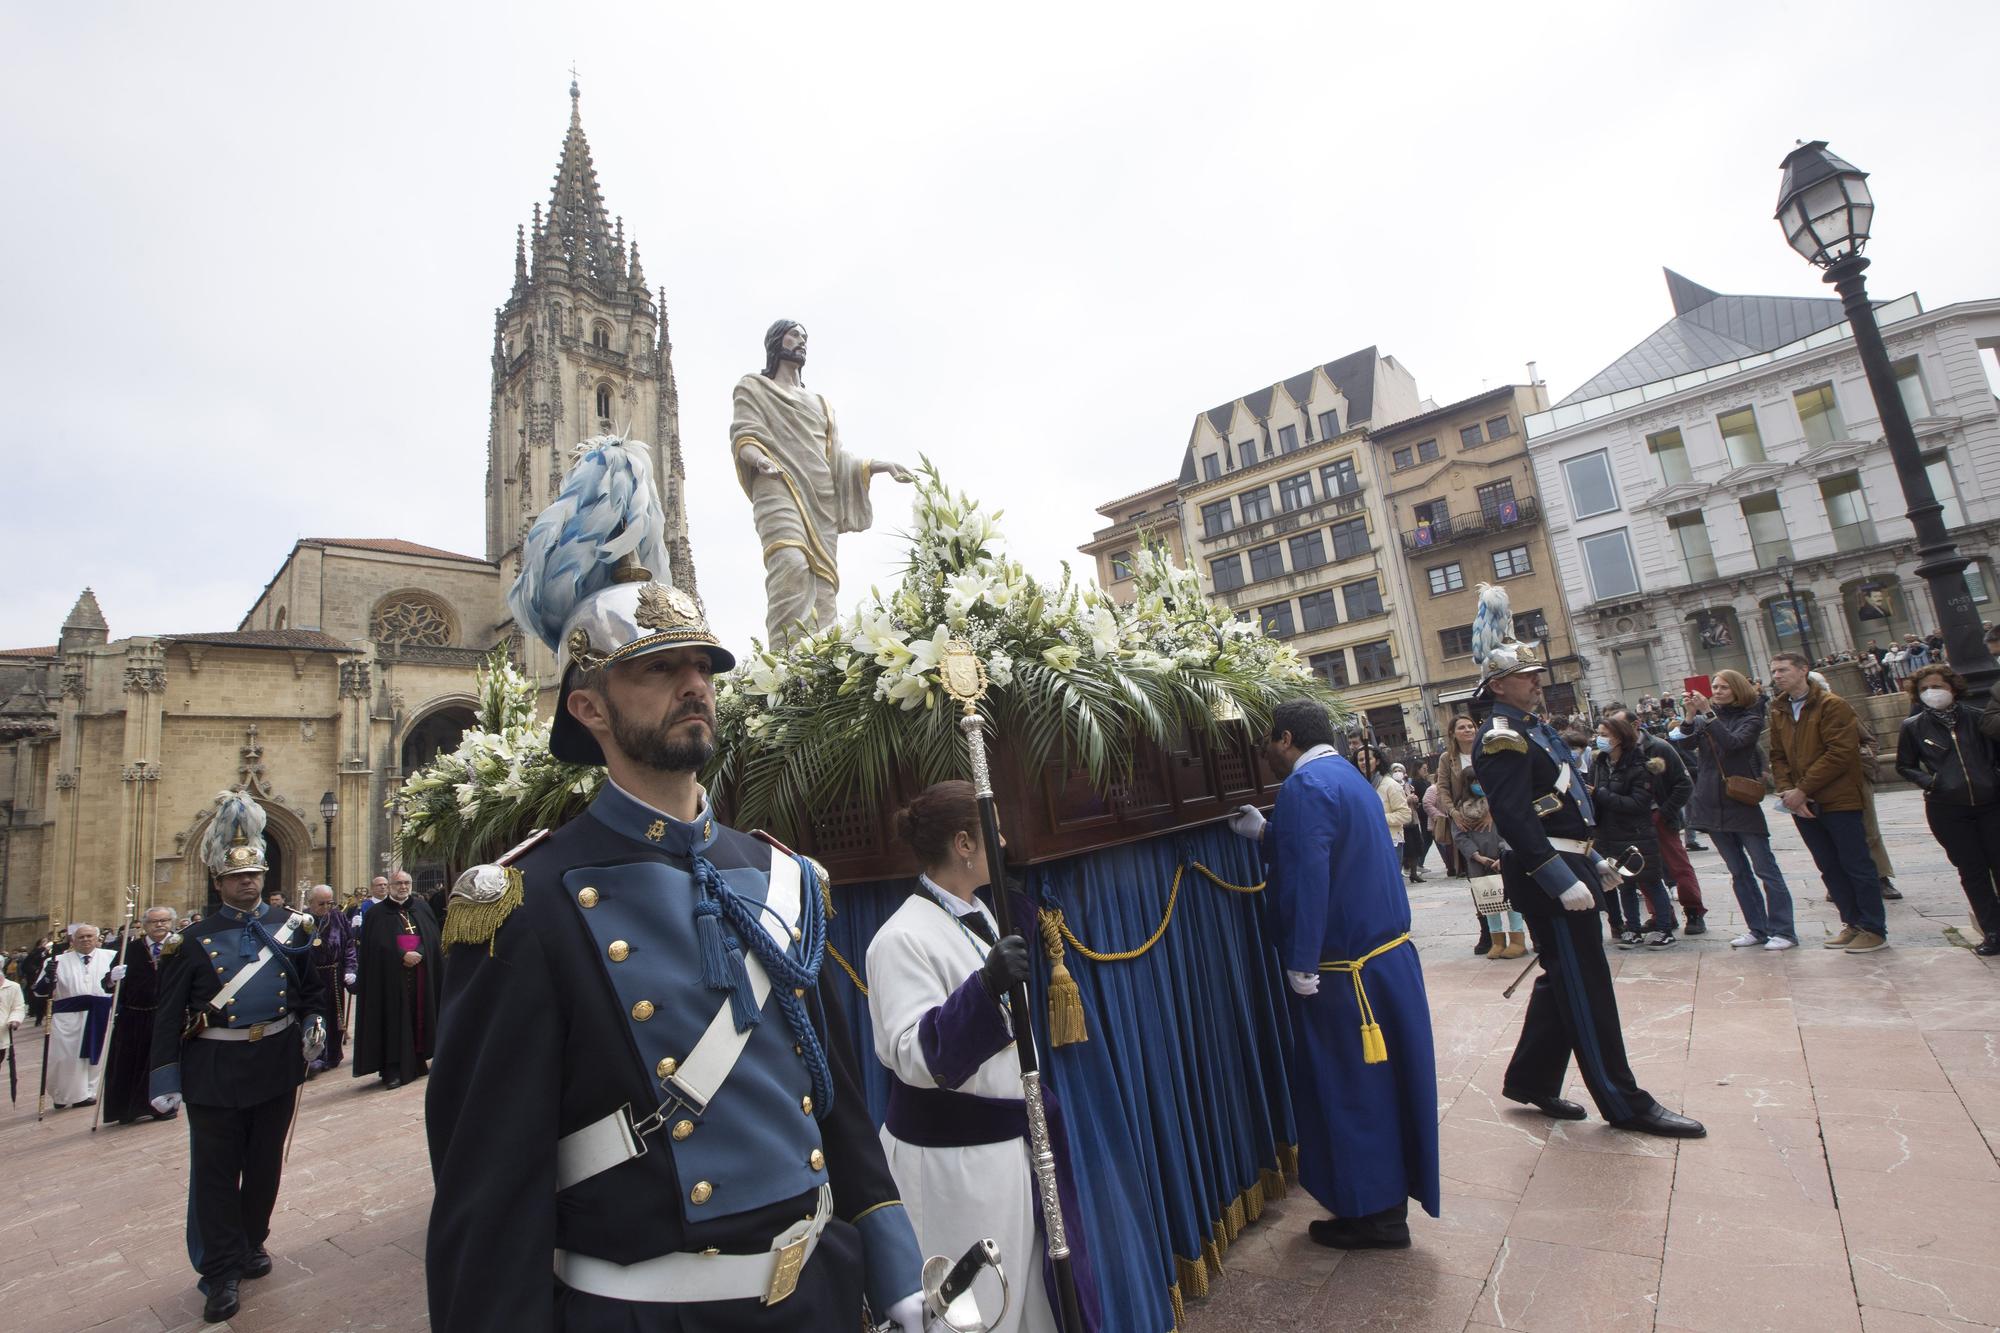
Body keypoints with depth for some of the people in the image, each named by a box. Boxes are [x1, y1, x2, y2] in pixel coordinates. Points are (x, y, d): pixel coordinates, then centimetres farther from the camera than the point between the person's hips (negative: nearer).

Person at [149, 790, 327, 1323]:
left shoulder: (290, 926, 3)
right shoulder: (197, 938, -3)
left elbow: (311, 986, 12)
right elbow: (169, 1013, -2)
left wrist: (313, 1022, -3)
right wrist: (165, 1080, -6)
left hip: (278, 1065, 2)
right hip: (216, 1070, -2)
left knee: (265, 1163, 16)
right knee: (215, 1171, 6)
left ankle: (251, 1243, 36)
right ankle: (221, 1271, 19)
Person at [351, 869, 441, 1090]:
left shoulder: (421, 907, 11)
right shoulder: (378, 914, 2)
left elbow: (432, 937, 4)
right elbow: (378, 946, -7)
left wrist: (418, 953, -12)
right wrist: (403, 956, -16)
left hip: (421, 974, 3)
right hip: (392, 977, -3)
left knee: (419, 1017, 5)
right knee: (395, 1022, -4)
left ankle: (417, 1061, 15)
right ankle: (393, 1069, -1)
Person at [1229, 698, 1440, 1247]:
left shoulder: (1305, 786, -20)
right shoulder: (1345, 775, 12)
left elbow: (1307, 878, -26)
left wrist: (1300, 964, -22)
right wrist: (1264, 834, 18)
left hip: (1346, 969, -10)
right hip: (1387, 954, 10)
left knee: (1348, 1087, 5)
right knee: (1376, 1081, 19)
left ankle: (1372, 1215, 20)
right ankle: (1387, 1199, 34)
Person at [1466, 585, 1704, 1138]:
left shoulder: (1534, 728, 16)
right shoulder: (1502, 740, -17)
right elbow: (1515, 820, -25)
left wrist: (1592, 859, 20)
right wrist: (1562, 880, -26)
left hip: (1568, 865, 10)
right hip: (1548, 878, -10)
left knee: (1563, 981, 16)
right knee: (1585, 987, 0)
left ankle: (1530, 1080, 27)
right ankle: (1625, 1103, 13)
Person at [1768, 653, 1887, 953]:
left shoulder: (1832, 705, -9)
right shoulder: (1779, 712, 10)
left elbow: (1840, 752, -17)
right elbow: (1778, 757, 9)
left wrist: (1802, 788, -18)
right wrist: (1787, 791, -7)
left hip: (1839, 801, -6)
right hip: (1802, 804, 6)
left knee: (1856, 866, 2)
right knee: (1830, 868, 13)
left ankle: (1874, 929, 12)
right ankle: (1852, 923, 24)